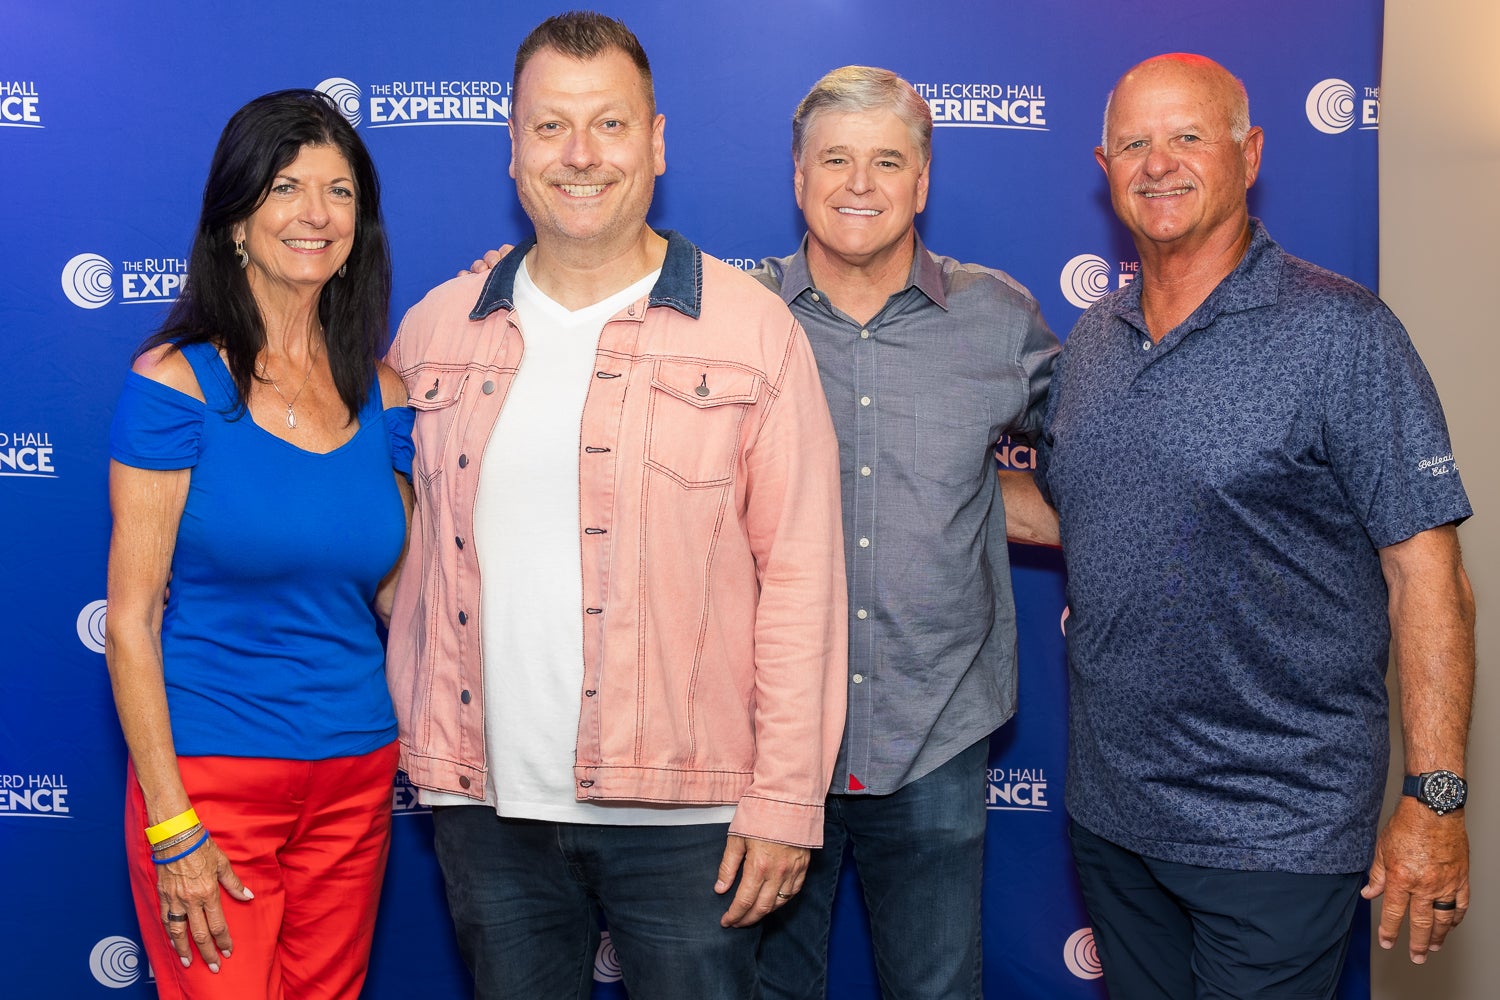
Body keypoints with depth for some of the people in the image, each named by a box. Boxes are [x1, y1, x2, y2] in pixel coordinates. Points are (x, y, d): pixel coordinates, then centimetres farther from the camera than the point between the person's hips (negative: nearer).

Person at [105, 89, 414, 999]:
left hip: (357, 780, 5)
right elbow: (131, 620, -10)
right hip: (209, 778, -4)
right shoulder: (176, 381, -9)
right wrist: (171, 829, -13)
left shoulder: (380, 389, 3)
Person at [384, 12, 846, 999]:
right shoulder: (434, 331, 6)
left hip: (685, 810, -3)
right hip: (489, 806, 3)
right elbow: (409, 553, 14)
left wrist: (787, 798, -9)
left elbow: (801, 576, -6)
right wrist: (424, 748, 8)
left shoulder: (753, 330, -4)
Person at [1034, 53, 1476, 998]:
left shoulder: (1339, 331, -11)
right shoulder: (1091, 339, 7)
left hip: (1276, 831, -5)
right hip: (1110, 811, 6)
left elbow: (1426, 573, -13)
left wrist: (1435, 799, -17)